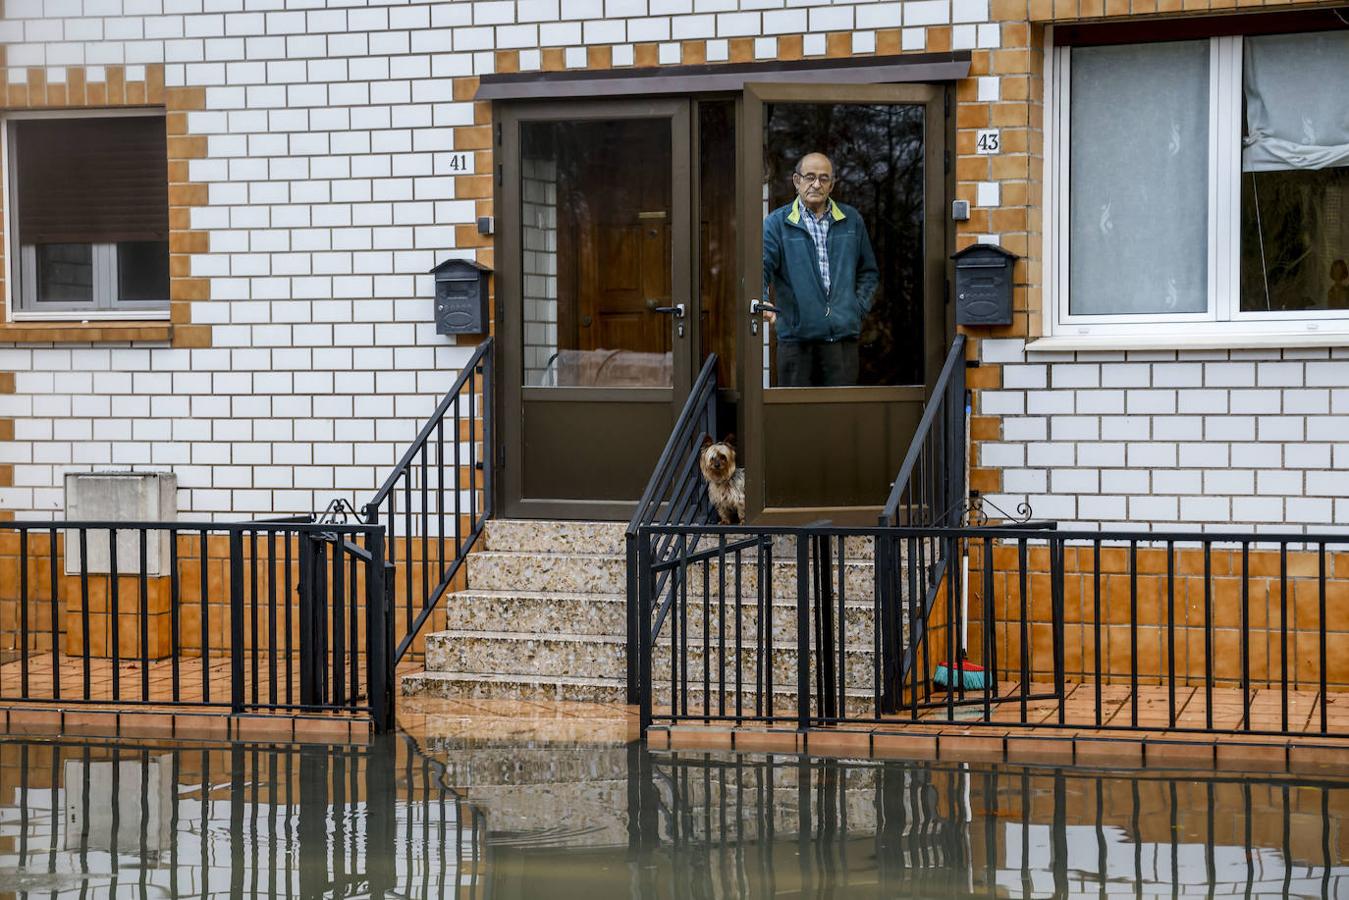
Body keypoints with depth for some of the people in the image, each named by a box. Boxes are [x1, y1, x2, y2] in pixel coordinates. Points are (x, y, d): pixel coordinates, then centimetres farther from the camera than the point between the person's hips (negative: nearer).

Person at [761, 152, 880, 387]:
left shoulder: (852, 220, 12)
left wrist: (858, 307, 6)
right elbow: (759, 268, -9)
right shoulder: (777, 224, 2)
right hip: (795, 338, -2)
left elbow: (869, 271, 20)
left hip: (843, 334, 2)